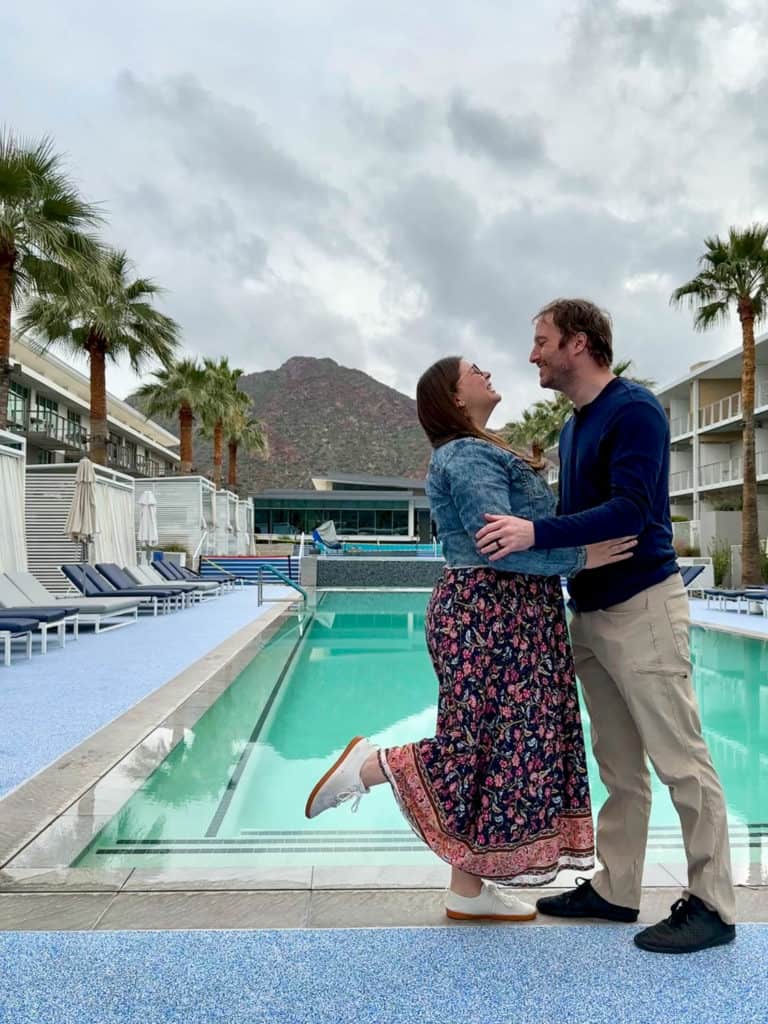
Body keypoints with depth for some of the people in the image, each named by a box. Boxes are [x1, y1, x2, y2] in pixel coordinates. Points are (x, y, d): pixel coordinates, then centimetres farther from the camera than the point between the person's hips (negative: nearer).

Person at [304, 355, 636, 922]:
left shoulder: (483, 452, 19)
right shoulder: (468, 456, -13)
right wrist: (579, 557, -18)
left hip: (509, 618, 10)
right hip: (488, 615, -10)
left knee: (494, 743, 11)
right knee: (490, 744, -5)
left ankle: (469, 891, 20)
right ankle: (365, 766, 10)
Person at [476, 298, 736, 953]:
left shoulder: (634, 410, -11)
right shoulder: (572, 426, 16)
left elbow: (631, 510, -23)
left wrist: (537, 532, -29)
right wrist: (519, 518, 9)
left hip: (641, 605, -9)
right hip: (590, 612, 9)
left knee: (680, 760, 0)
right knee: (619, 767, 14)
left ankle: (712, 904, 12)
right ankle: (615, 890, 24)